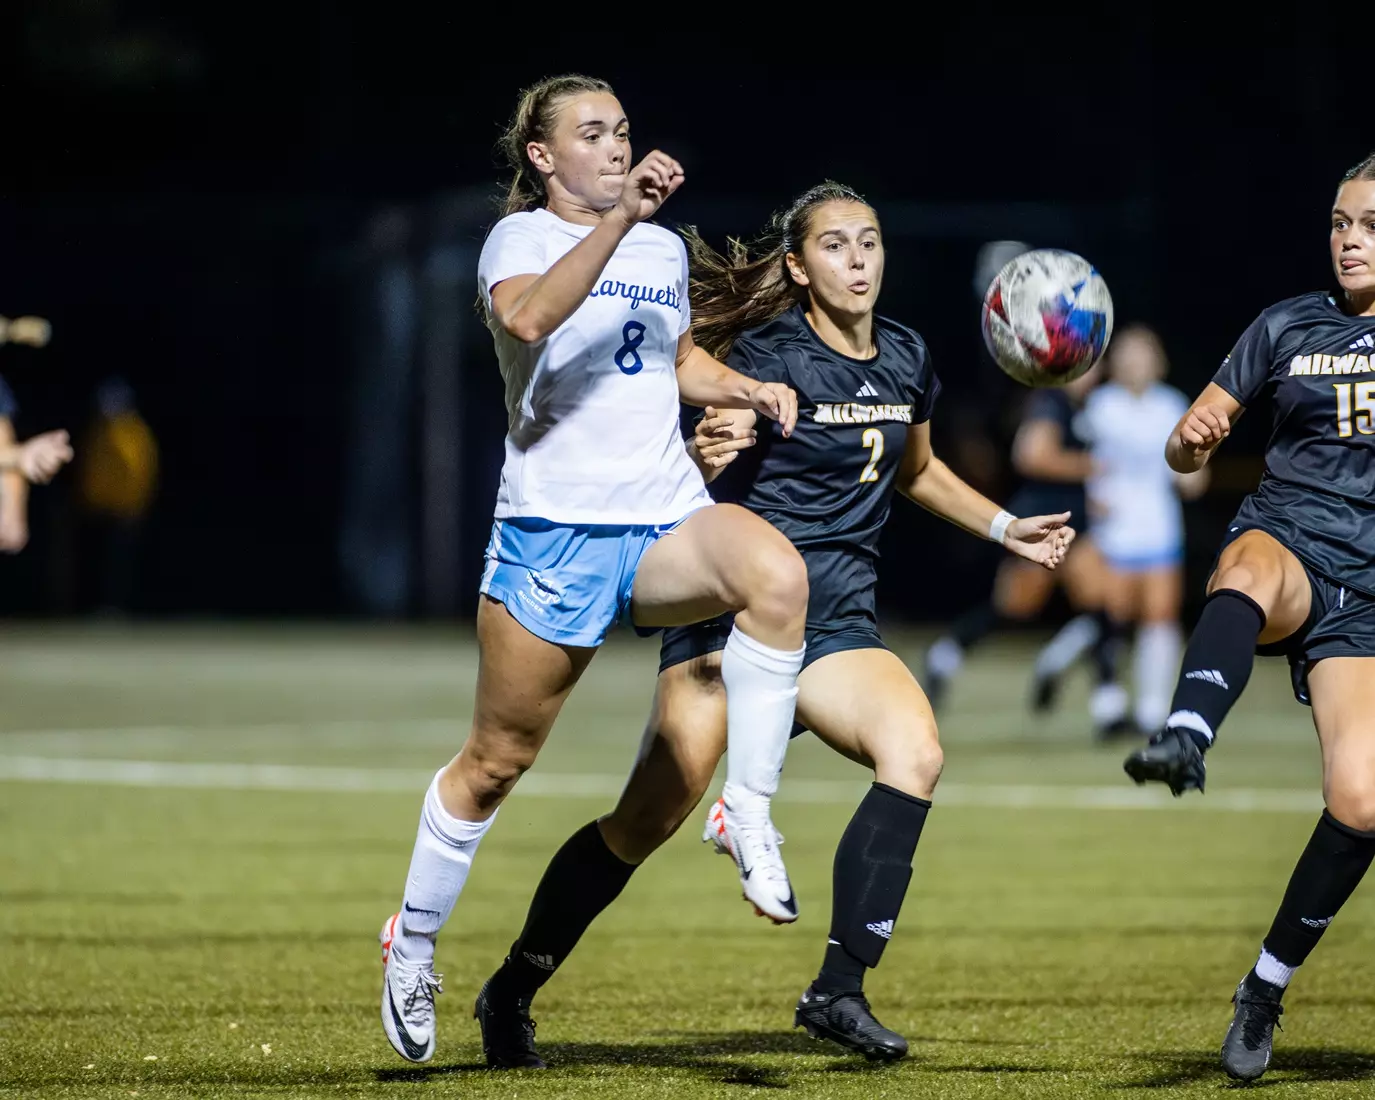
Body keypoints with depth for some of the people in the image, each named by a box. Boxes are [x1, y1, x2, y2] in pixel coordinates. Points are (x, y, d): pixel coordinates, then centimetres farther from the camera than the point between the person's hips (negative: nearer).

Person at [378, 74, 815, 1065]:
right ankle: (412, 946, 25)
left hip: (667, 518, 4)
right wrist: (617, 217, -34)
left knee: (776, 573, -30)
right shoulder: (521, 238, -2)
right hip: (554, 528, -4)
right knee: (499, 758, 4)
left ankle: (750, 818, -22)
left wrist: (746, 389, 13)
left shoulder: (665, 247, 15)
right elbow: (527, 317, -27)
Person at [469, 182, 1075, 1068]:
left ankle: (840, 991, -19)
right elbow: (718, 473, -18)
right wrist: (704, 456, -41)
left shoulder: (906, 359, 10)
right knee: (652, 817, -11)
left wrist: (1005, 528, 21)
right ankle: (512, 993, 6)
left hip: (838, 621, 5)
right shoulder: (769, 354, -8)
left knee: (915, 751, -23)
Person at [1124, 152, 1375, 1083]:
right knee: (1252, 565, -40)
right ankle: (1185, 740, -69)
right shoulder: (1289, 328, 10)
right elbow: (1188, 453, 12)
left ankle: (1266, 990, 6)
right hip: (1284, 542, 0)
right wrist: (1192, 437, -12)